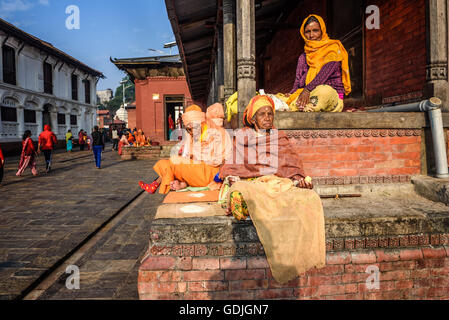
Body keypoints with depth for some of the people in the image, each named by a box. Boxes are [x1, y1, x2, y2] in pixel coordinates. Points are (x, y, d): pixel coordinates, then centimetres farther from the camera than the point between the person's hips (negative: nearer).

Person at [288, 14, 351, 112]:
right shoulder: (303, 57, 21)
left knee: (324, 91, -42)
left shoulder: (333, 47, 8)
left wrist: (308, 89, -24)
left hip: (332, 94, -3)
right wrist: (292, 95, -12)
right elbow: (298, 83, 12)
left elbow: (326, 72, -9)